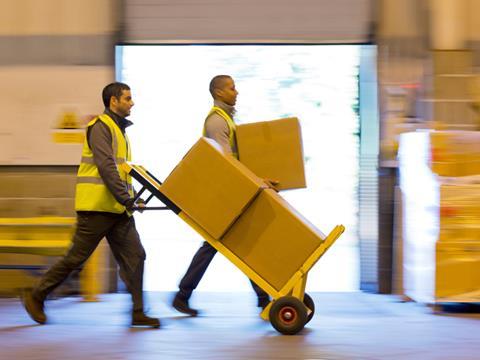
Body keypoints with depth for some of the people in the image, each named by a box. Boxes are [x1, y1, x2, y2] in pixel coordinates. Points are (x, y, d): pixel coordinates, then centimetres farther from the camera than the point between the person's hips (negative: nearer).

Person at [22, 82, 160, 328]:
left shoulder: (119, 129, 19)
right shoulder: (101, 127, -11)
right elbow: (106, 166, -21)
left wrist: (129, 197, 13)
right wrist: (125, 197, -25)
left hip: (117, 208, 9)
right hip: (97, 206, -9)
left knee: (134, 256, 1)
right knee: (76, 257, -2)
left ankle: (138, 313, 1)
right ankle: (36, 296, 12)